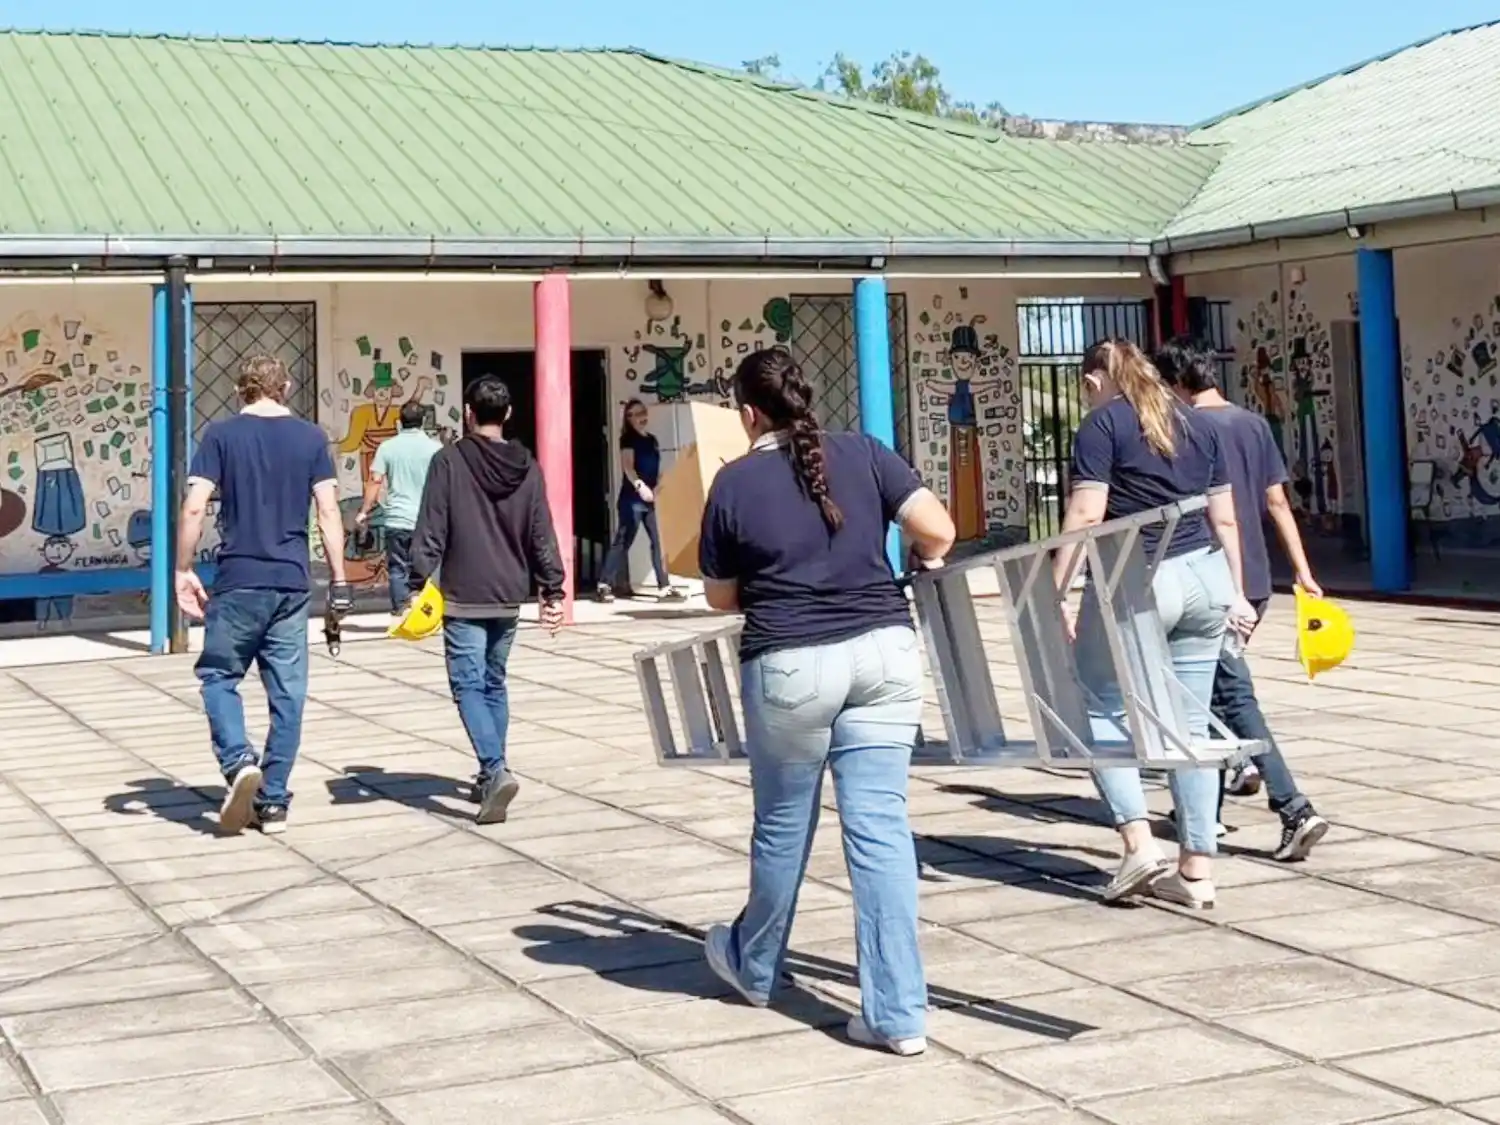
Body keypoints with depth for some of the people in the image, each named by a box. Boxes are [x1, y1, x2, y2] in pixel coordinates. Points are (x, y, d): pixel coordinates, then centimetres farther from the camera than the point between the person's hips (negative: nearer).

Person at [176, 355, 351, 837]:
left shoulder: (221, 435, -1)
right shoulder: (311, 438, 5)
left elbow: (194, 508, -8)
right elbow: (329, 512, 0)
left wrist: (183, 570, 0)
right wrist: (338, 579, 4)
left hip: (238, 582, -2)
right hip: (292, 583, 2)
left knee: (219, 675, 13)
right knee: (287, 691, 8)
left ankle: (239, 762, -10)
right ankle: (273, 802, 10)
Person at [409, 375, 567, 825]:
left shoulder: (449, 461, -8)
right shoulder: (527, 467, 4)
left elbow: (430, 530, -11)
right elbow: (542, 535, 6)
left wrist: (419, 583, -8)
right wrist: (553, 590, 11)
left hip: (463, 598, -5)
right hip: (509, 597, 5)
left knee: (469, 684, -4)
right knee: (494, 683, 17)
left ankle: (496, 770, -22)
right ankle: (491, 776, 22)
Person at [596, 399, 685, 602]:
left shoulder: (652, 439, 17)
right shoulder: (628, 438, -5)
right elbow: (628, 467, -17)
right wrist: (640, 485, -32)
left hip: (651, 498, 7)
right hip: (632, 498, -7)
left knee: (659, 541, 3)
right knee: (623, 541, -7)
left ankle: (665, 586, 5)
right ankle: (605, 585, -2)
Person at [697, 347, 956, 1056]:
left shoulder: (733, 483, 1)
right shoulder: (862, 453, 5)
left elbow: (721, 599, 9)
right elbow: (939, 530, -3)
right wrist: (924, 561, 18)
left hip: (791, 664, -2)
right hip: (883, 650, 2)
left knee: (783, 824, 16)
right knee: (880, 825, 2)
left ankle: (756, 967, 40)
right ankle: (898, 1015, 0)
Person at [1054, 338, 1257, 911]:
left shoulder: (1102, 425, -2)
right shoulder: (1199, 424, 15)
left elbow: (1085, 515, -11)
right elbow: (1224, 520, 16)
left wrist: (1055, 591, -9)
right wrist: (1236, 593, 21)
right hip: (1204, 579, 6)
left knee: (1100, 706, 8)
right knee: (1190, 723, 8)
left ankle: (1139, 843, -4)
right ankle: (1196, 871, 10)